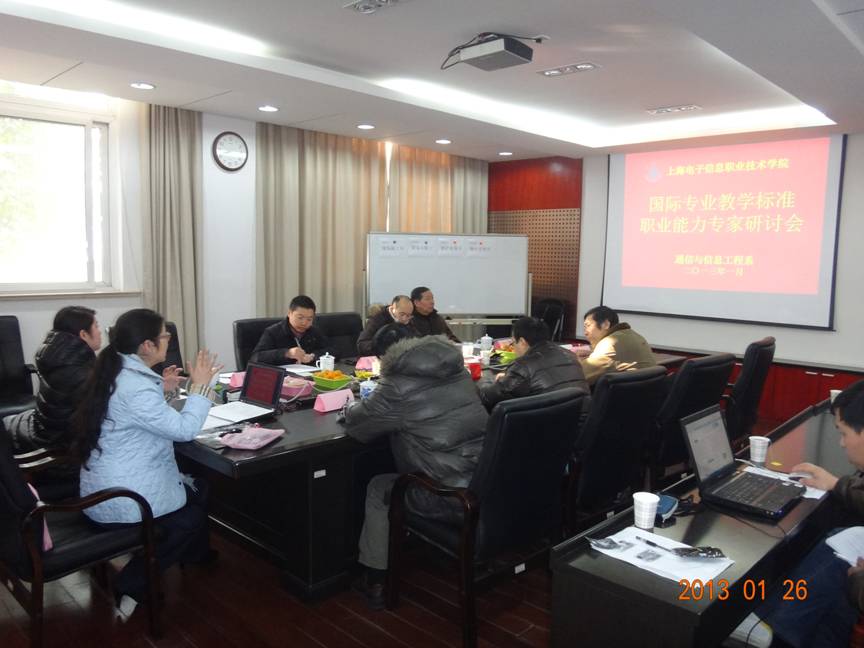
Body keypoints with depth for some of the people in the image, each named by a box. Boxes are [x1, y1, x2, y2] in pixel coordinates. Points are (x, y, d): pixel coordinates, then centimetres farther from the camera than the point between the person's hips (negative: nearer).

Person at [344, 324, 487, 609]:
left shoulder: (399, 385, -12)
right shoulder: (458, 371, 10)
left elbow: (355, 425, 1)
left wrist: (363, 405, 23)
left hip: (452, 498, -7)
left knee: (378, 488, 20)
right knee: (399, 478, 31)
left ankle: (374, 582, 30)